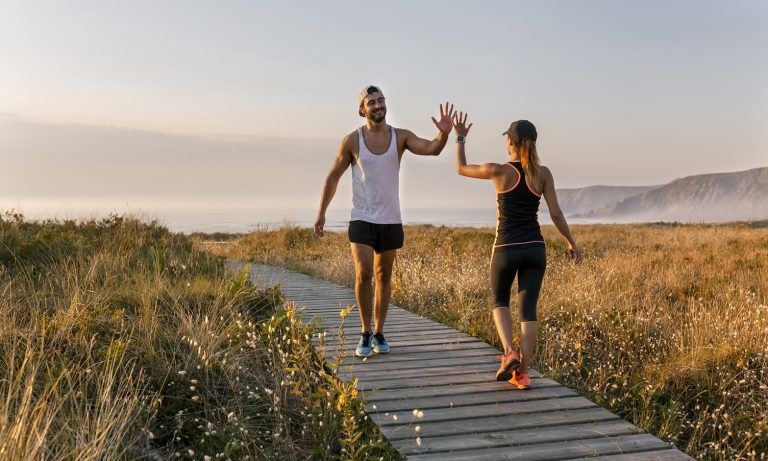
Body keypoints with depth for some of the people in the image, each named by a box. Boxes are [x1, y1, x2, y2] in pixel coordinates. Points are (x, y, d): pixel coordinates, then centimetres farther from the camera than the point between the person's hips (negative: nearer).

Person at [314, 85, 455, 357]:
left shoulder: (400, 137, -2)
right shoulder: (352, 140, -5)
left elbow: (432, 149, -18)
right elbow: (333, 177, 3)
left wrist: (444, 133, -39)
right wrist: (321, 213, 0)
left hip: (391, 220, 2)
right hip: (362, 220, -2)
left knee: (384, 277, 11)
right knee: (363, 274, -15)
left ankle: (379, 333, 24)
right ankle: (365, 334, 2)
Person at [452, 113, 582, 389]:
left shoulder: (500, 172, -8)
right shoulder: (543, 173, -1)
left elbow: (461, 168, 8)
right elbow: (555, 213, 0)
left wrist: (460, 138, 19)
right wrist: (571, 242, 12)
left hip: (506, 249, -2)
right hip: (534, 249, 2)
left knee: (500, 301, 20)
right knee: (528, 308, 6)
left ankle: (509, 353, -1)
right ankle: (522, 371, 4)